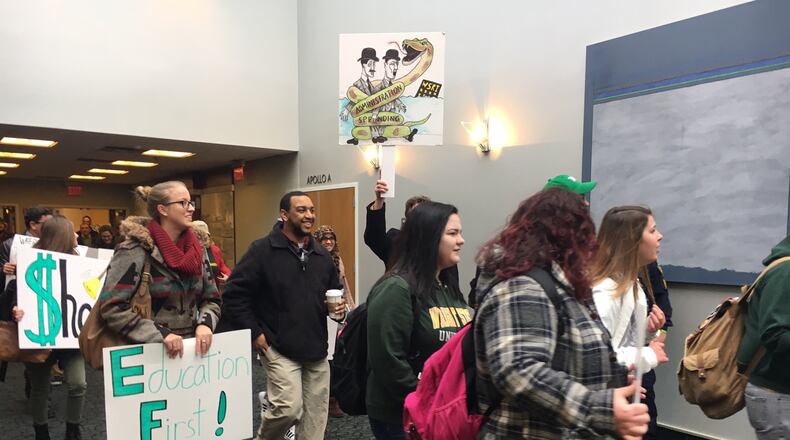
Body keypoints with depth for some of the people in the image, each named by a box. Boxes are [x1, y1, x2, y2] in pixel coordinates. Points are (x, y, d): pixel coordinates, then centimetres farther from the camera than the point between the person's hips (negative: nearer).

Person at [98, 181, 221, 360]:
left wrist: (205, 323, -9)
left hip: (191, 347, 5)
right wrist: (160, 333, -23)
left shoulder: (197, 250, 5)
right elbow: (112, 307, -17)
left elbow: (212, 299, 10)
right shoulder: (135, 251, -12)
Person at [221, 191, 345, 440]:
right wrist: (254, 333, -11)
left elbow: (335, 289, 23)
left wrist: (338, 308, 1)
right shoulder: (262, 250, -9)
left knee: (315, 416, 9)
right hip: (279, 348, -6)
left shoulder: (321, 254, 10)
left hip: (317, 350, 6)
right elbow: (234, 293, -10)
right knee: (289, 408, -15)